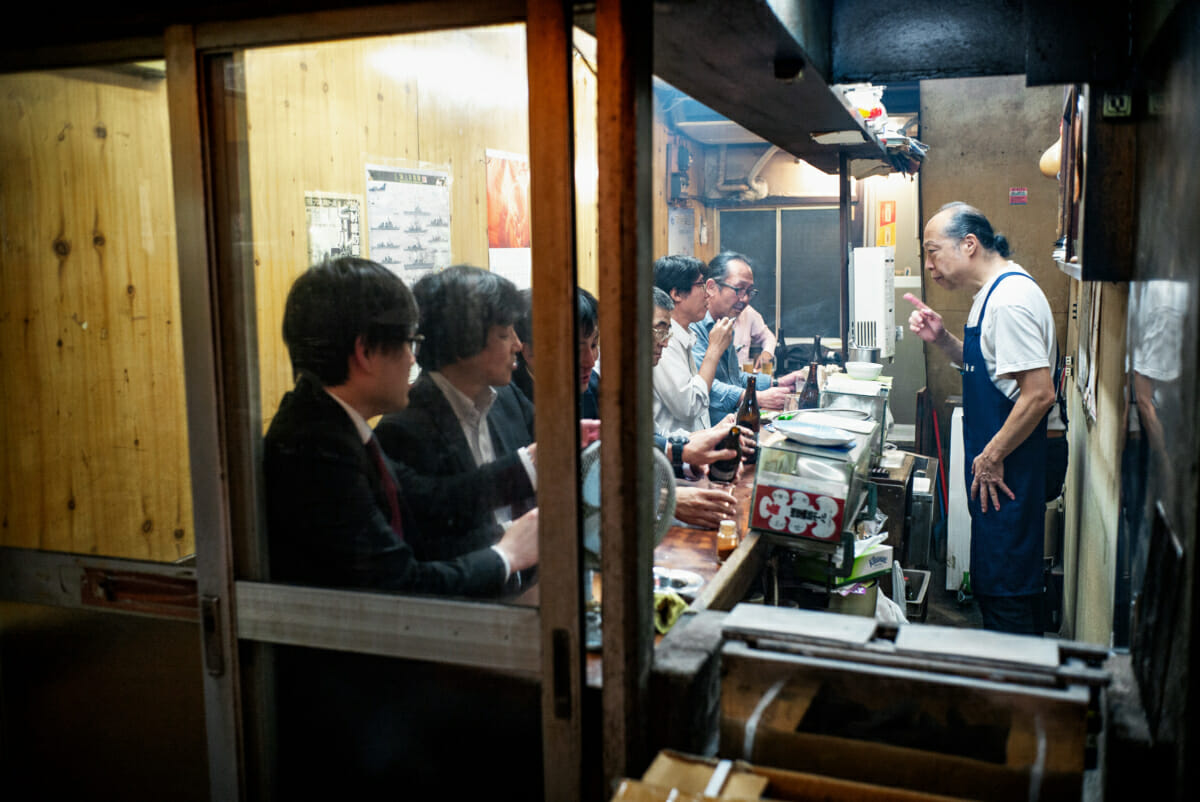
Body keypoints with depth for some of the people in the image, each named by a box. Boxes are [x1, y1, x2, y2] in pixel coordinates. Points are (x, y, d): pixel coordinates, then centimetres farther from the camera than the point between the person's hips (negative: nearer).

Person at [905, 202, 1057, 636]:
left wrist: (992, 457, -19)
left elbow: (1039, 393, -26)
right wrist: (942, 339, 5)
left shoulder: (1010, 299, -21)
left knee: (1004, 590, -1)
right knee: (993, 582, 19)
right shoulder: (994, 292, 11)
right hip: (995, 464, 11)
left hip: (1007, 473, -11)